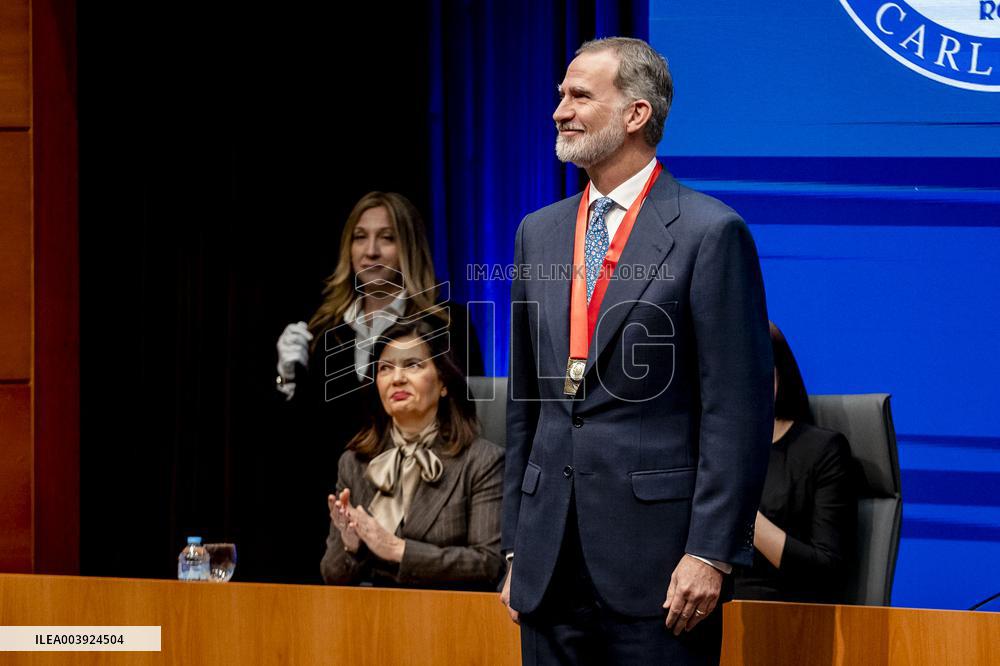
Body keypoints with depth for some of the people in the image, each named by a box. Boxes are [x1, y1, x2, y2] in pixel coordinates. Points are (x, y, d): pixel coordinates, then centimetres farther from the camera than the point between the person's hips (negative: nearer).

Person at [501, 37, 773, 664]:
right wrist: (516, 546, 13)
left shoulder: (711, 231, -5)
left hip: (658, 557, -6)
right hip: (550, 561, 6)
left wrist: (711, 552, -14)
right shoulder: (539, 232, 14)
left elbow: (739, 409, -9)